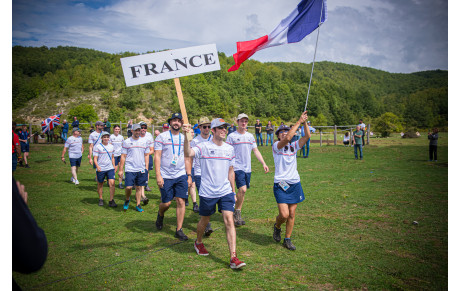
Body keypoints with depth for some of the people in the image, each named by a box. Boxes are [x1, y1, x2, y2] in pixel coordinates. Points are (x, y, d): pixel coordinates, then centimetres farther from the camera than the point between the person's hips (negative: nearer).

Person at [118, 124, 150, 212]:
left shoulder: (144, 141, 9)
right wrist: (120, 169, -3)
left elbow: (146, 155, 14)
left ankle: (138, 205, 18)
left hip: (141, 169, 3)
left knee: (139, 187, 7)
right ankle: (127, 200, 20)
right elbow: (123, 156, 1)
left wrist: (146, 168, 7)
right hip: (130, 169, -3)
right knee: (128, 187, -9)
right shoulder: (126, 142, 1)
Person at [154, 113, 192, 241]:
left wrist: (189, 175, 9)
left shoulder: (184, 138, 11)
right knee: (166, 203, 0)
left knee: (181, 201, -3)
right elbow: (157, 157, -5)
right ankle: (160, 215, 36)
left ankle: (179, 230, 8)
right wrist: (158, 175, -12)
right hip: (166, 176, -3)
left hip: (181, 175, 3)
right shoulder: (162, 137, -1)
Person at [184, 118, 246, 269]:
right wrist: (187, 136, -42)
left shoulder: (230, 149, 7)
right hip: (207, 192, -3)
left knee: (229, 220, -8)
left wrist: (233, 192, 17)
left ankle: (233, 257, -7)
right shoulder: (203, 147, -7)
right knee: (204, 220, 14)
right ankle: (198, 243, 44)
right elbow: (189, 153, -28)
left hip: (226, 192, 3)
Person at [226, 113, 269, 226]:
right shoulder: (231, 136, -4)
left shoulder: (250, 136, 12)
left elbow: (256, 151, 16)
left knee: (243, 190, 9)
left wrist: (264, 163, 8)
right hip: (237, 167, -5)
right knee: (242, 189, -18)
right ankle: (237, 213, 1)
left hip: (247, 168, 6)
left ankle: (237, 214, 22)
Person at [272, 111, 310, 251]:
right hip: (281, 185, -5)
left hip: (295, 184, 5)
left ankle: (287, 240, 21)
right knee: (284, 214, -12)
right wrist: (299, 121, -17)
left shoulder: (294, 146, 11)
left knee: (292, 214, 7)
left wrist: (305, 122, -9)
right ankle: (277, 227, 22)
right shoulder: (276, 146, -4)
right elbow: (288, 138, -22)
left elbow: (307, 136, 2)